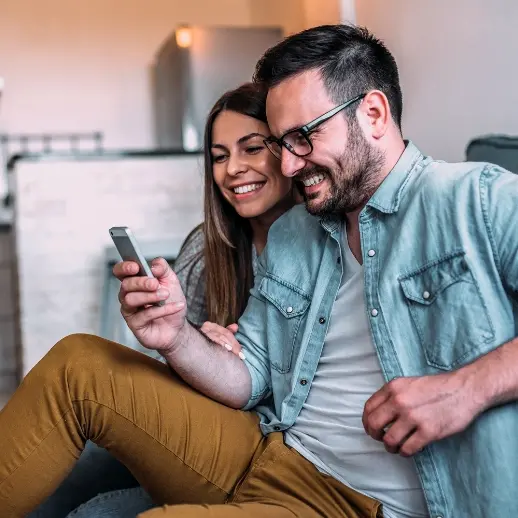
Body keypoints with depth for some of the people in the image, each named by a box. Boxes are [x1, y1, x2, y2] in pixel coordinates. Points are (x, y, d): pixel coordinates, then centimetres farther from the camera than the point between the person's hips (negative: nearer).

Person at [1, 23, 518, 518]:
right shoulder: (287, 237, 13)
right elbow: (250, 379, 9)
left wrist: (466, 387, -29)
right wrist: (177, 338, -9)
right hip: (264, 458, 7)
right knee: (76, 365, 1)